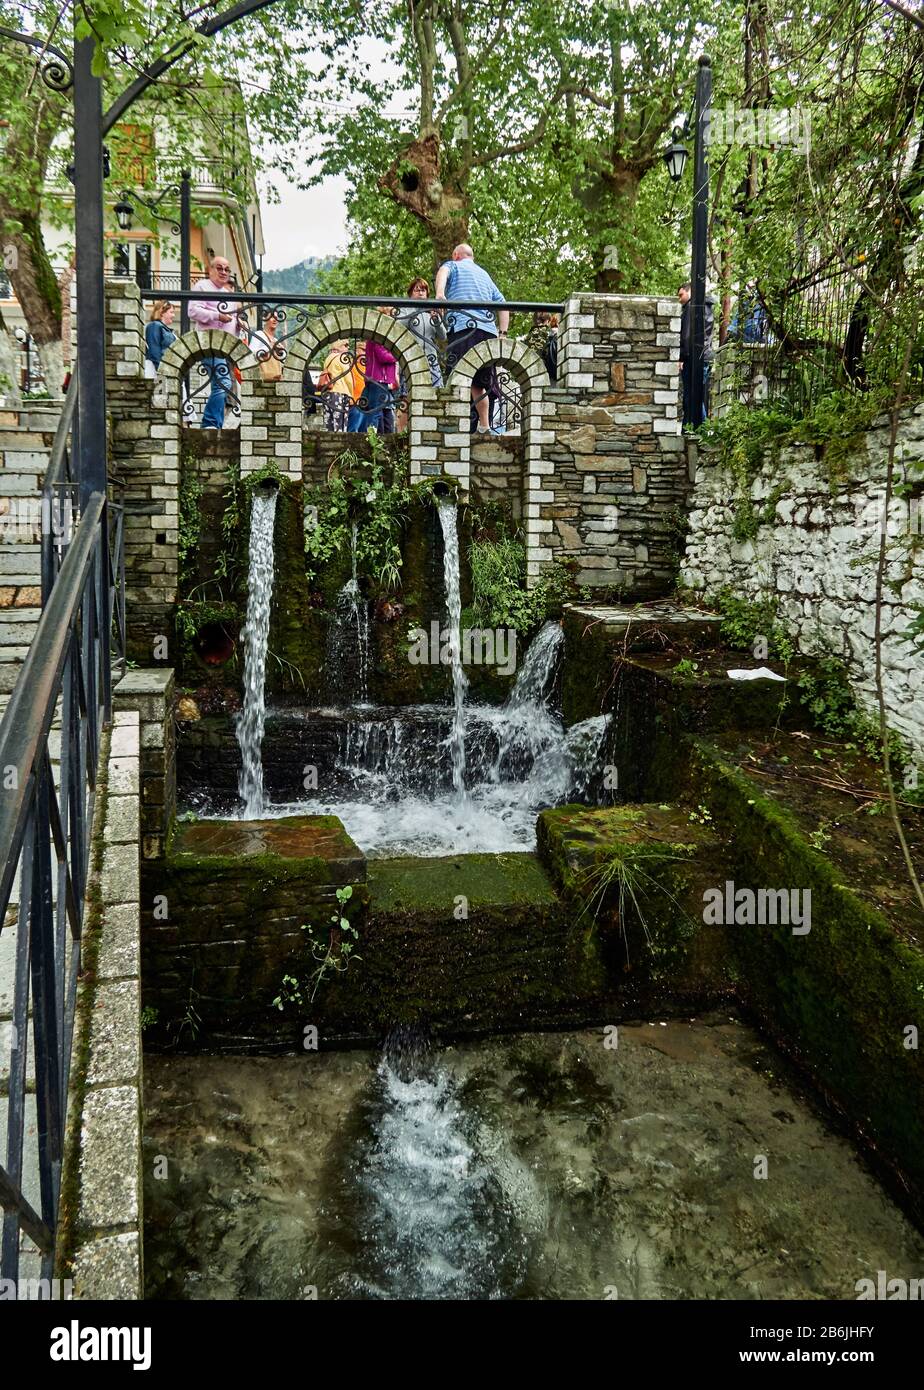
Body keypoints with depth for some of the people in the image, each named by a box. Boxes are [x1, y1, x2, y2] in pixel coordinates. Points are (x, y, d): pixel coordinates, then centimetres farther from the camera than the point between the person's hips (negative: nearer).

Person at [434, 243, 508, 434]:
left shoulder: (453, 265, 18)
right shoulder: (484, 274, 33)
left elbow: (443, 271, -8)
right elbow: (502, 304, 26)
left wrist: (439, 293, -26)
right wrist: (503, 333, 19)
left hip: (462, 326, -5)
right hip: (489, 330, 6)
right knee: (479, 382, 13)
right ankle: (484, 427, 13)